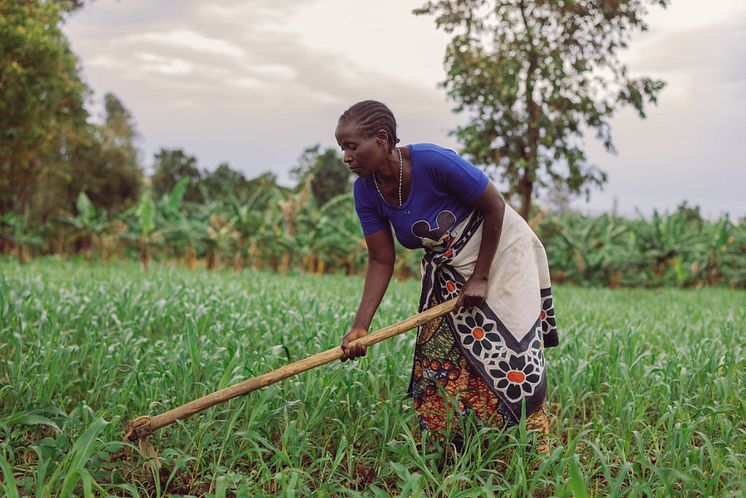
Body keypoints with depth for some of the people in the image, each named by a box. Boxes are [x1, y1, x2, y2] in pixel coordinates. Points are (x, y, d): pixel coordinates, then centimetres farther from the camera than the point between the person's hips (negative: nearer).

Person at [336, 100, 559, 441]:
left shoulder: (435, 161, -31)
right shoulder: (366, 191, -12)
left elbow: (495, 208, -20)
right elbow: (381, 261, -9)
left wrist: (480, 278, -17)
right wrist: (360, 326, -19)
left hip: (498, 251, -6)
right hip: (446, 269, 6)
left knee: (507, 351, -7)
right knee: (441, 354, 6)